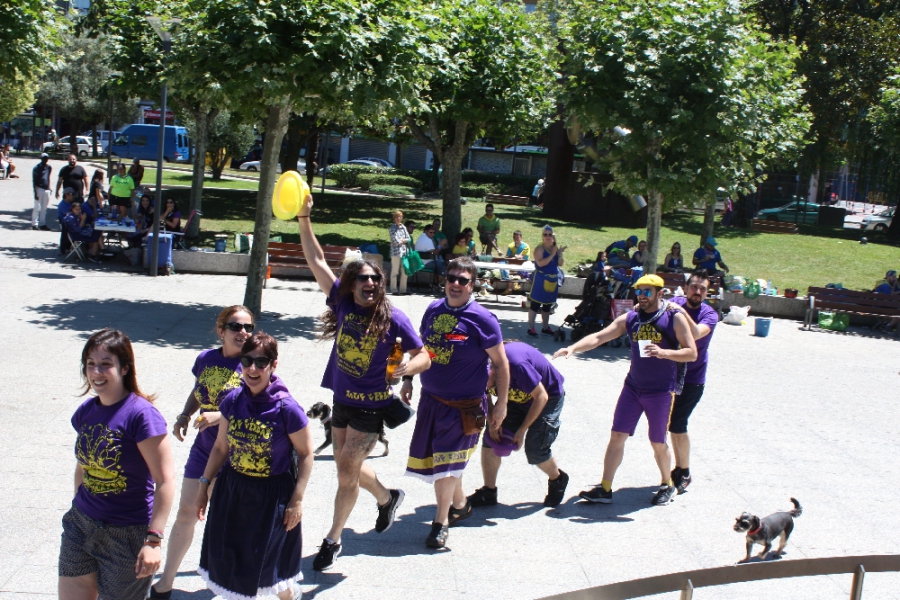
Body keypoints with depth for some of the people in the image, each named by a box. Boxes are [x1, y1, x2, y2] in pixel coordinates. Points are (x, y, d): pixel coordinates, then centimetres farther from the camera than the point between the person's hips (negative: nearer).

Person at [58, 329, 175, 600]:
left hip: (127, 533, -6)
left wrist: (153, 540, -24)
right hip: (80, 523, 6)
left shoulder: (141, 415, -19)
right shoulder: (86, 411, 2)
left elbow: (165, 480, -21)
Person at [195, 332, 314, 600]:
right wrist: (204, 485, 7)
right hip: (232, 491, 4)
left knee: (271, 563, 7)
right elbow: (221, 447, 6)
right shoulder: (233, 400, -5)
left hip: (272, 495, -4)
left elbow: (305, 454, -10)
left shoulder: (286, 408, -19)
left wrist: (297, 500, -11)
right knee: (233, 561, 13)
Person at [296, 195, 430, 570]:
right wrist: (304, 220, -11)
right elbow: (317, 262, -5)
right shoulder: (343, 304, -4)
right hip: (342, 400, 5)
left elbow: (423, 357, -9)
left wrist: (408, 367, -31)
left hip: (371, 406, -5)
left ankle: (333, 539, 13)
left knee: (346, 469, -4)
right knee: (348, 467, 18)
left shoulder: (393, 318, -13)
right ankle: (387, 498, 47)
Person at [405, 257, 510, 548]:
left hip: (464, 406, -5)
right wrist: (408, 379, 14)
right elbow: (420, 348, 17)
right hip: (430, 399, 6)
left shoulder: (482, 319, -13)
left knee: (445, 463, -4)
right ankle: (460, 504, 37)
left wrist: (501, 404, -8)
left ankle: (441, 521, 14)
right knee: (437, 459, 13)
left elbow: (501, 363, -8)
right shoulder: (434, 309, 3)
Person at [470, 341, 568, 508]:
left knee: (534, 448, -14)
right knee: (490, 438, -5)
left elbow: (541, 396, -27)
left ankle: (557, 480, 16)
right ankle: (488, 492, 6)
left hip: (548, 397, -6)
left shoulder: (515, 364, -40)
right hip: (516, 397, 6)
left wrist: (522, 430, -22)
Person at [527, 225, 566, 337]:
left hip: (553, 280, 7)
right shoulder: (540, 248, -10)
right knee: (535, 304, -4)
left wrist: (560, 254, -11)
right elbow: (540, 263, -23)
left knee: (548, 305, 15)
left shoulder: (555, 248, 9)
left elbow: (561, 264, 6)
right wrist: (552, 254, -23)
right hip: (541, 279, -7)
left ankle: (545, 327, 25)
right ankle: (531, 328, 0)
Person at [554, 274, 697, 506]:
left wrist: (664, 352, -25)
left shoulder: (675, 318, -8)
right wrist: (573, 348, -20)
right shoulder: (629, 318, 2)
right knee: (617, 436, -1)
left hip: (661, 391, -4)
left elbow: (692, 353, -9)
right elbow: (598, 337, -4)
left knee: (658, 443, 6)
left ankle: (667, 486, 29)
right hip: (633, 387, 4)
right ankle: (605, 489, 5)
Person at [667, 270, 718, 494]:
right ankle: (680, 469, 26)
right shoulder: (675, 303, 1)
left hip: (691, 381, -4)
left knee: (677, 426, -8)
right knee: (674, 426, 10)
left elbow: (696, 333, -30)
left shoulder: (709, 315, -11)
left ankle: (683, 473, 10)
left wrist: (682, 312, -42)